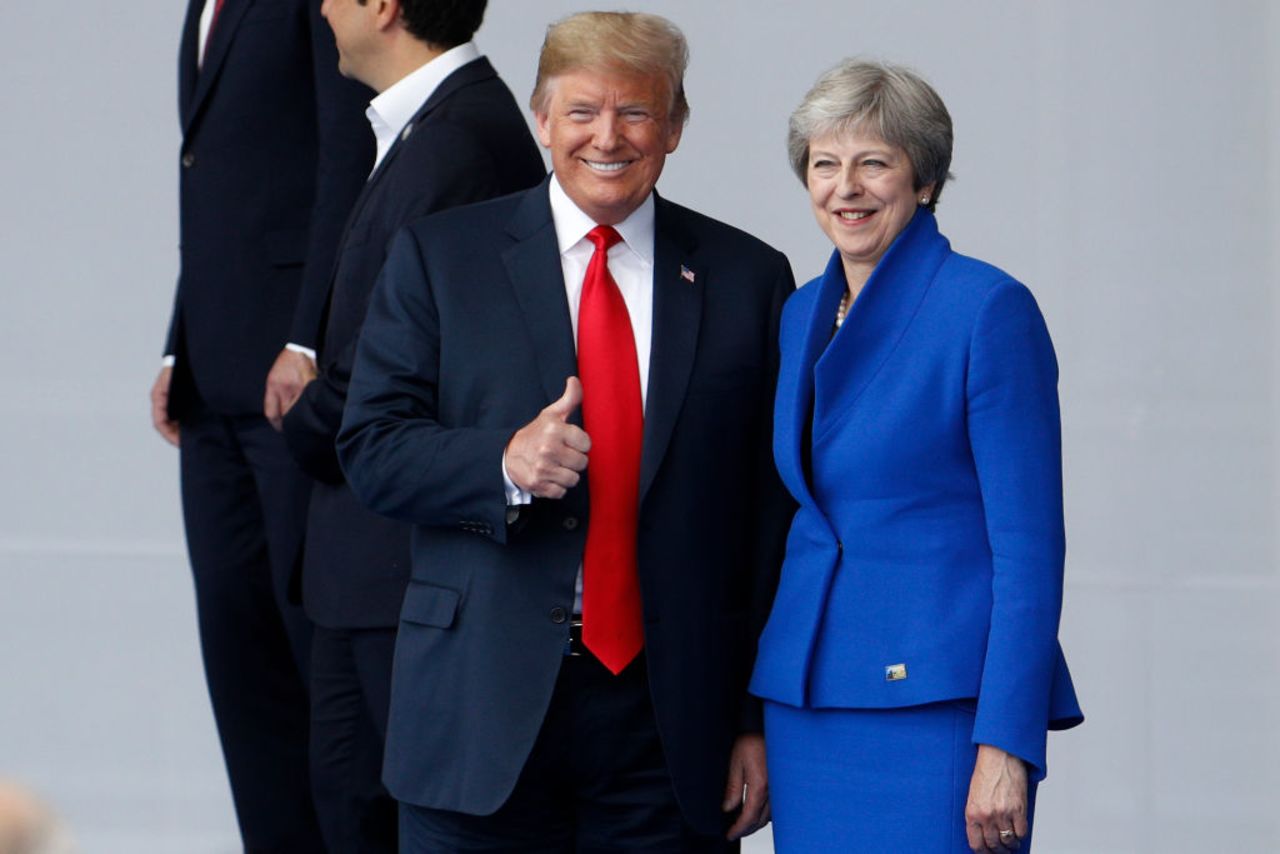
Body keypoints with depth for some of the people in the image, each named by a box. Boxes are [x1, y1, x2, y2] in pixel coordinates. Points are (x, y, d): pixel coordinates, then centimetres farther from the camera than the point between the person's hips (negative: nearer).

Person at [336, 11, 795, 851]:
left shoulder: (746, 278, 7)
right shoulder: (439, 257, 6)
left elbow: (776, 515, 6)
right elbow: (371, 449, 1)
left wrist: (762, 717, 2)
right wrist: (503, 464, -19)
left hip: (669, 712, 1)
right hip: (484, 708, 0)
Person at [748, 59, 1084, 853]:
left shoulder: (989, 309, -8)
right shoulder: (804, 314, 13)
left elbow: (1030, 542, -11)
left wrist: (1007, 743, -17)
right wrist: (758, 726, 16)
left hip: (939, 698, -6)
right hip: (808, 699, 7)